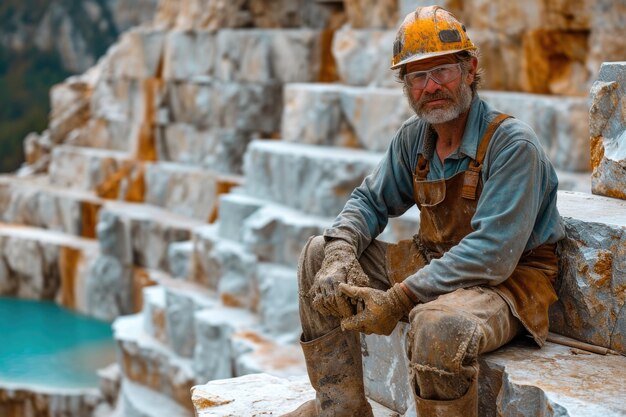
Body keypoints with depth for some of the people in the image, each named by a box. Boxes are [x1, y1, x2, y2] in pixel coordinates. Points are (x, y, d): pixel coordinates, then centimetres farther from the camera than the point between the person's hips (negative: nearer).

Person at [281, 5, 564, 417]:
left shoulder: (512, 144, -20)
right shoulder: (414, 137, 2)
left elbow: (491, 254, -28)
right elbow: (369, 201, 11)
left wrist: (399, 300, -29)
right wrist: (340, 254, -11)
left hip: (509, 280, -8)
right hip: (433, 260, 8)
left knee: (438, 325, -40)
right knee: (318, 255, 4)